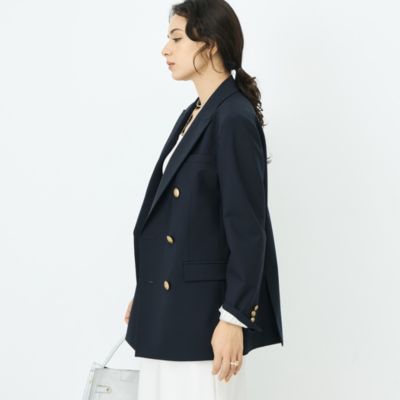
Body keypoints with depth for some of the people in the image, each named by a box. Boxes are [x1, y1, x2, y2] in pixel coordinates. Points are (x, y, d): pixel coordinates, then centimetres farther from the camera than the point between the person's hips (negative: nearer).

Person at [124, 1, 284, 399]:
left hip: (205, 306, -8)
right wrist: (145, 292, 17)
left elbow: (247, 229, -18)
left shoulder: (234, 119, -15)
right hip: (168, 305, 8)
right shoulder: (192, 115, 12)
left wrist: (233, 318, -19)